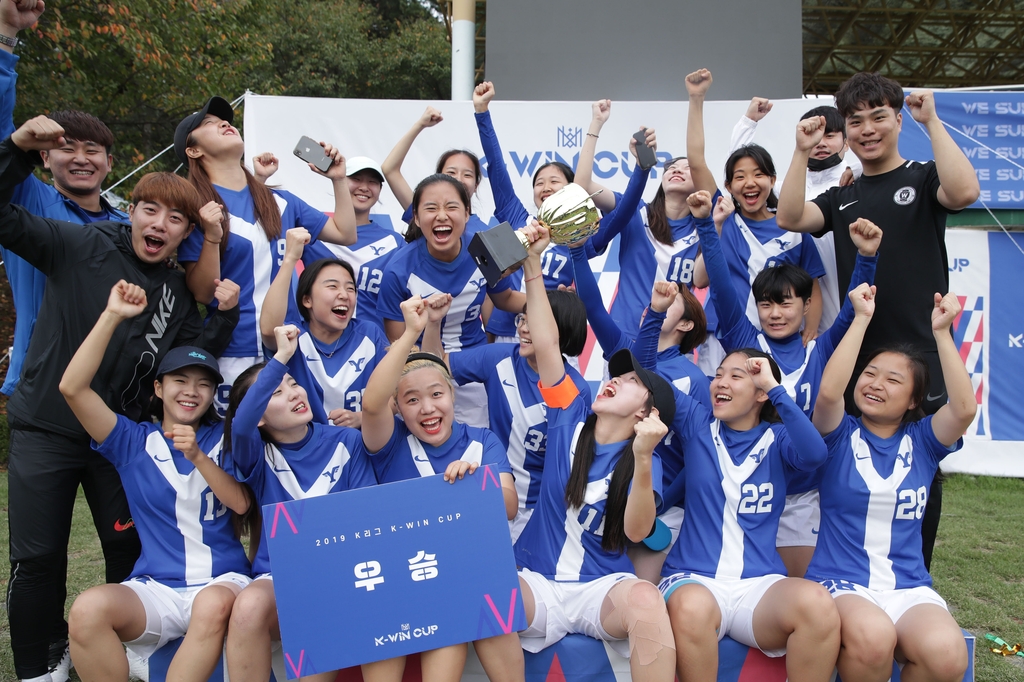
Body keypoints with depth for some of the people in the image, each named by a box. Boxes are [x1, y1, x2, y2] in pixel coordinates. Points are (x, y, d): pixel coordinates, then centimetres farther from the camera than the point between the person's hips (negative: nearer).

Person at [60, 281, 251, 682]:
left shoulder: (224, 438, 10)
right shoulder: (133, 442, 9)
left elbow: (241, 504, 0)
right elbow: (72, 388, -3)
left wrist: (197, 456, -13)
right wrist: (112, 316, -7)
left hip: (222, 581, 0)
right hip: (155, 588, 1)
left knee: (215, 604, -38)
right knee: (88, 609, -31)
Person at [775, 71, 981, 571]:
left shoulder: (923, 179, 3)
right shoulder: (842, 198, 14)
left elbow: (964, 192, -20)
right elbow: (790, 218, -3)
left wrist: (932, 122, -15)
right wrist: (802, 152, -8)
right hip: (856, 358, 4)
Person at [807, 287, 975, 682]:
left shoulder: (922, 441, 10)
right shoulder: (840, 435, 5)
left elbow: (965, 409, -10)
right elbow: (828, 392, -17)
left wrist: (941, 332, -11)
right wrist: (862, 318, -14)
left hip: (908, 589, 2)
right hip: (840, 584, -2)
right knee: (871, 636, -37)